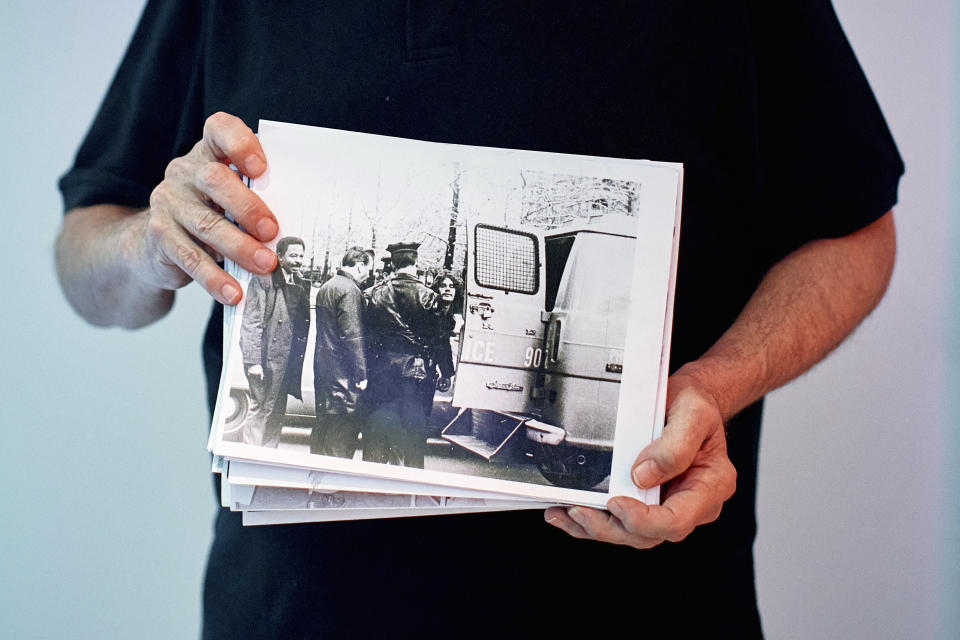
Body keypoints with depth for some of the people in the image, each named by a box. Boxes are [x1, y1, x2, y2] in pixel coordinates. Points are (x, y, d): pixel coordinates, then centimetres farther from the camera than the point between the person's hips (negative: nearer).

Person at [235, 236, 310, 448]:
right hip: (266, 359, -6)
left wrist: (298, 359, 8)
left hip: (287, 361, 6)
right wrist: (252, 360, -15)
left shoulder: (300, 285, 12)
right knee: (263, 408, -7)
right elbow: (250, 323, -10)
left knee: (277, 412, 10)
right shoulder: (263, 280, -6)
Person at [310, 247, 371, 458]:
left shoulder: (325, 287, 15)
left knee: (323, 423, 15)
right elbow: (352, 335, -19)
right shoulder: (350, 290, -14)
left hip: (322, 367, 10)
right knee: (344, 428, -6)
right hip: (343, 373, -9)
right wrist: (361, 375, -16)